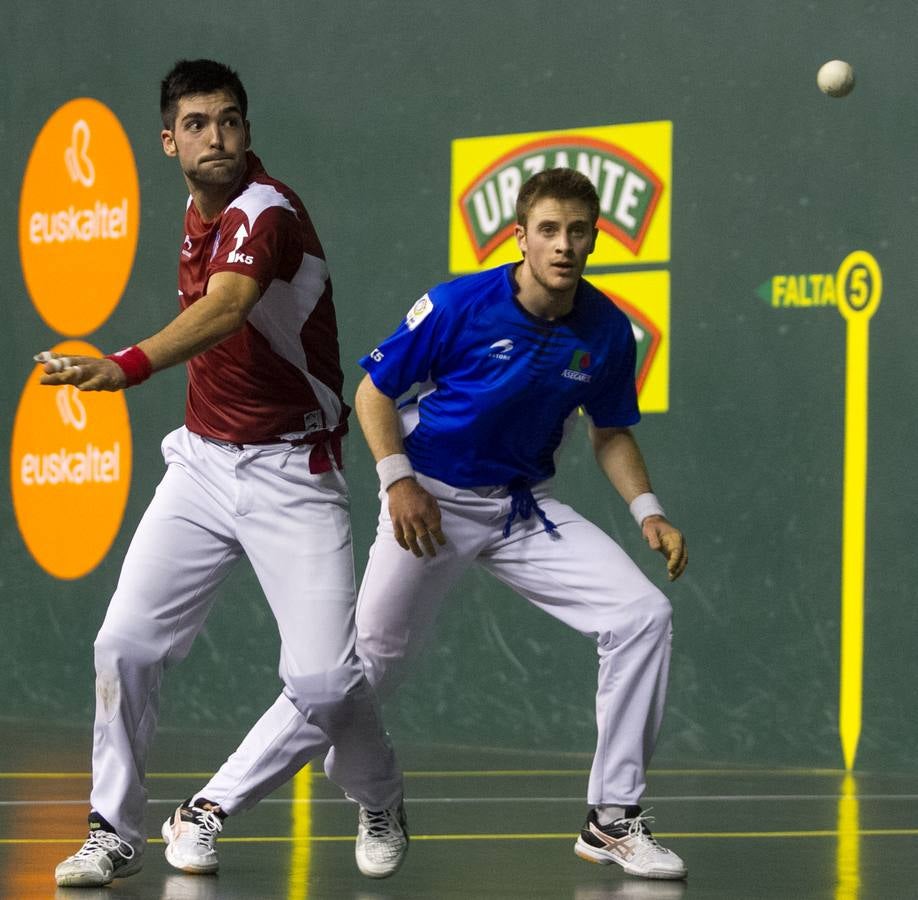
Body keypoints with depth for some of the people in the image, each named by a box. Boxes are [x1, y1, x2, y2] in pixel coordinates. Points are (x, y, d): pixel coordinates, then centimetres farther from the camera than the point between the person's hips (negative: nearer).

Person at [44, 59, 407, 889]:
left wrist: (127, 367, -57)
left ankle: (379, 803, 18)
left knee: (326, 680, -12)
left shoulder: (264, 211, -20)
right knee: (127, 643, -8)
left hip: (291, 473, -6)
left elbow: (226, 310, -41)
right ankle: (115, 831, 5)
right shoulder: (200, 215, 7)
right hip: (202, 462, 7)